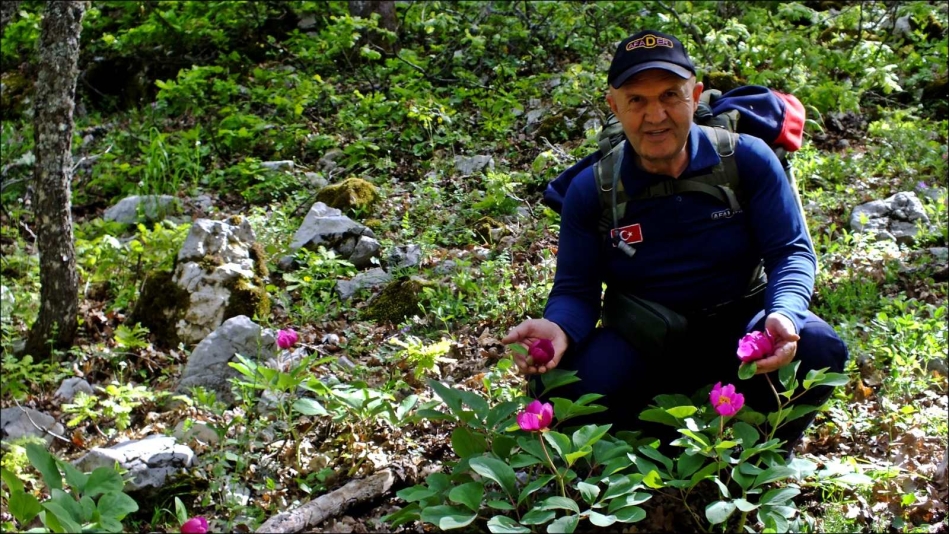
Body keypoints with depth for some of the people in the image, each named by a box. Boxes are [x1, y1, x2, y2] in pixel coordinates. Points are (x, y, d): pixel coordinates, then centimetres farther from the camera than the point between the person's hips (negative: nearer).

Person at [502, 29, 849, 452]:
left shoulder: (747, 159, -10)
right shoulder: (590, 191, -8)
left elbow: (791, 252, -8)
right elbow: (575, 290, -5)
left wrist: (785, 314, -32)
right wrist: (559, 329, -30)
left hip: (738, 327, 0)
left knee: (817, 347, -30)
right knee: (561, 387, -29)